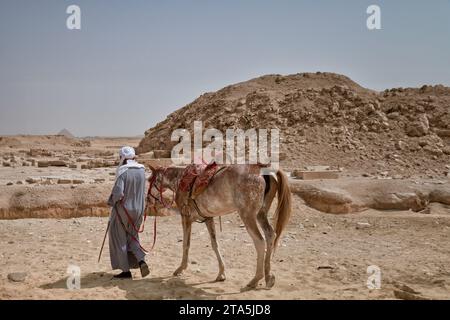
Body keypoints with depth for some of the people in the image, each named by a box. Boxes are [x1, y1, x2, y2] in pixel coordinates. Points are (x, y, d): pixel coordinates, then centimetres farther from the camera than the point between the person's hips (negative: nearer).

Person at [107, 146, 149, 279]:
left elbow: (118, 193, -24)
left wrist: (113, 200, -5)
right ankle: (141, 261, 0)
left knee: (119, 239, 10)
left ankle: (126, 270, 14)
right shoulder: (141, 170, 1)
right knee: (132, 237, 21)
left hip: (123, 209, -6)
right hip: (138, 209, 6)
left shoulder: (123, 171, -18)